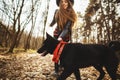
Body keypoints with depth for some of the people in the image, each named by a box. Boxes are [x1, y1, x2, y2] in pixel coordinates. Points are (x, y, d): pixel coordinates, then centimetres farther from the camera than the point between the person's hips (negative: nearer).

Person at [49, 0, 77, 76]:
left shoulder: (71, 14, -25)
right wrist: (51, 25, 28)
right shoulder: (57, 11, -15)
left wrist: (61, 37, -49)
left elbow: (67, 28, -33)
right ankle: (56, 69, 2)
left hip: (66, 35, -2)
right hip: (57, 33, 2)